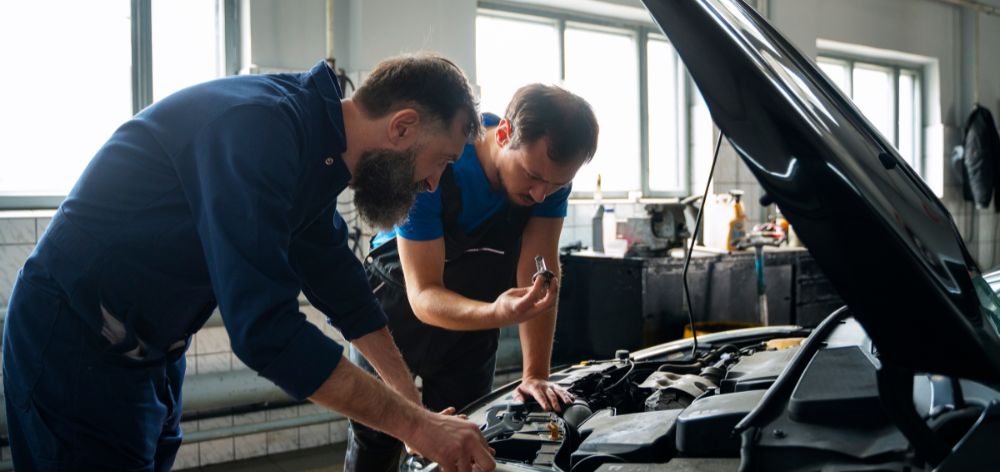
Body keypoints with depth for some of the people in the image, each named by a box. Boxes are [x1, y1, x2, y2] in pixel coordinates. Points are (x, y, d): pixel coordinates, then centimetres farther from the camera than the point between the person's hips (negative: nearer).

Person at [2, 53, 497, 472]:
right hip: (74, 345, -9)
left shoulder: (316, 149, 2)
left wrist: (412, 396, 13)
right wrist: (415, 424, -28)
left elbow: (335, 276, 14)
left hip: (152, 350, 9)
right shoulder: (258, 129, -28)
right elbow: (266, 329, -34)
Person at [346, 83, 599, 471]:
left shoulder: (551, 168, -22)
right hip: (399, 305, -3)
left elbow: (538, 271, -20)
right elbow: (423, 294, -34)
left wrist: (535, 376, -24)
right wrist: (498, 313, -53)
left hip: (470, 315, 3)